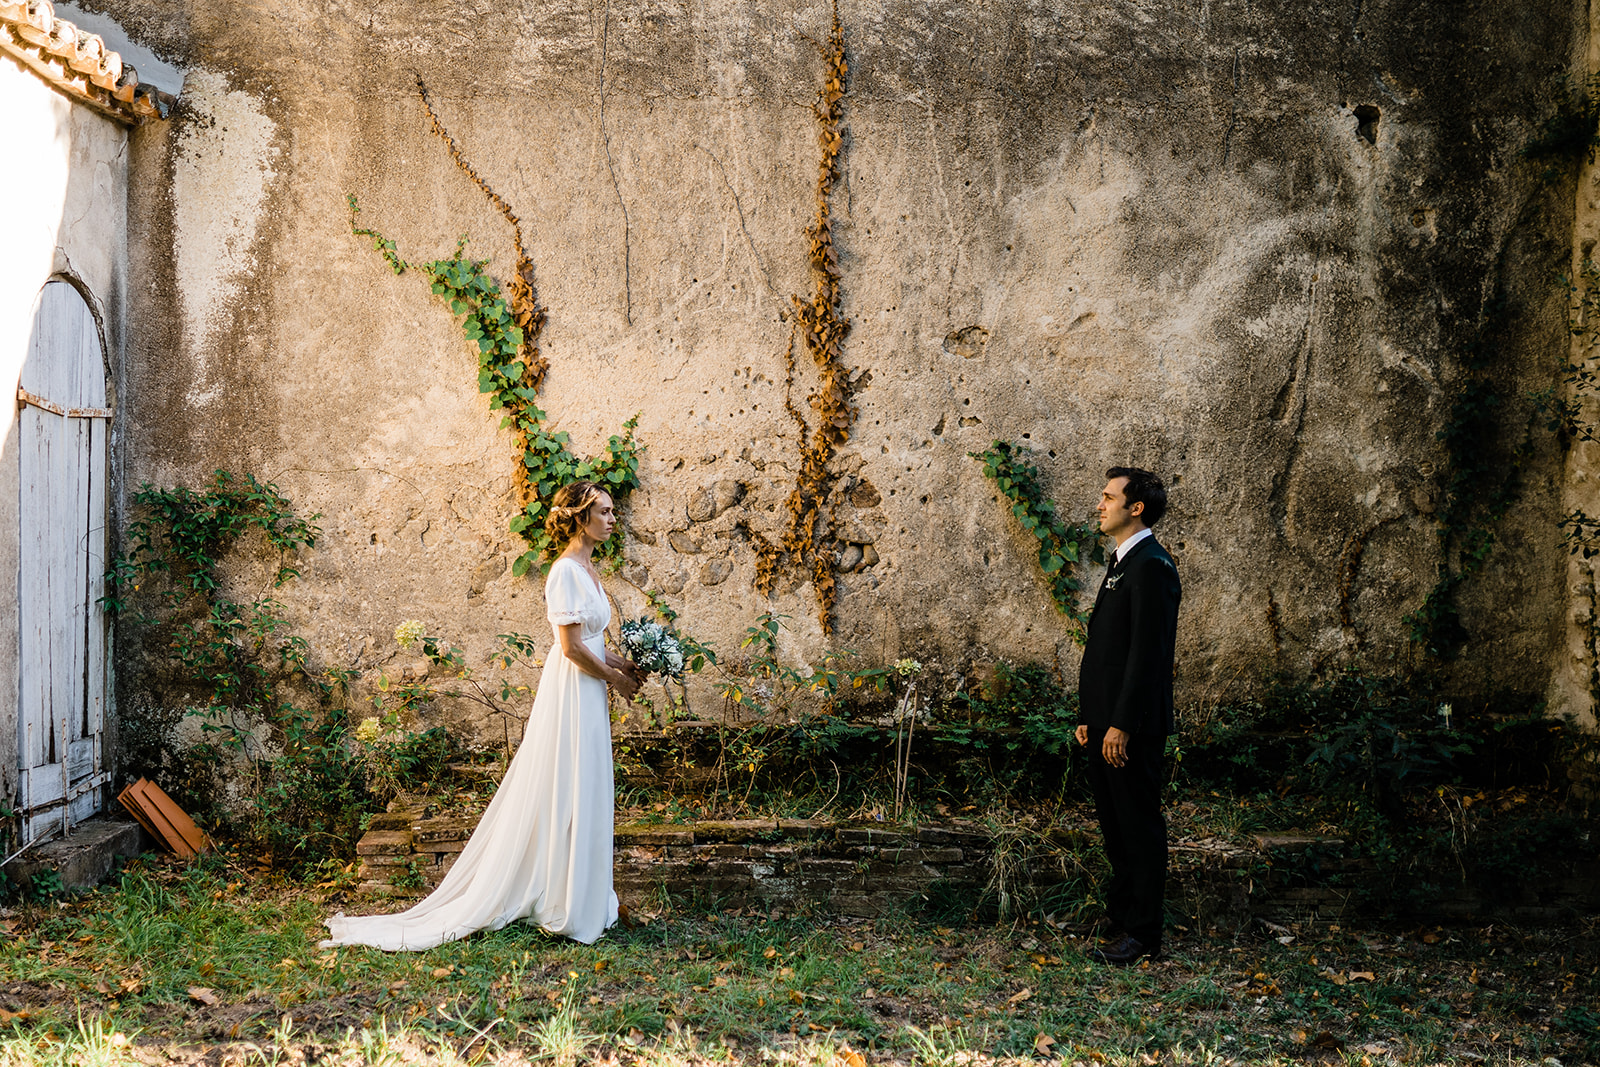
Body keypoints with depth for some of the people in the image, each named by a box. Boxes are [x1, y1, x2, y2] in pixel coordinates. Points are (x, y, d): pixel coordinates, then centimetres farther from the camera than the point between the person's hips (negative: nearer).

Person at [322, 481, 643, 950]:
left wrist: (622, 663, 8)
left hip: (587, 694, 10)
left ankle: (572, 898, 22)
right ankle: (564, 908, 6)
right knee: (566, 796, -2)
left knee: (582, 797, 14)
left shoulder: (586, 569, 13)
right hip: (573, 693, -10)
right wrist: (616, 679, -10)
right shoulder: (567, 570, -17)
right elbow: (572, 647, -20)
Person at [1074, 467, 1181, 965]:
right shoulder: (1123, 563, 16)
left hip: (1133, 724, -10)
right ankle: (1121, 916, 28)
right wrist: (1090, 716, 17)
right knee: (1113, 821, 17)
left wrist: (1121, 724, -21)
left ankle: (1142, 932, 6)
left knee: (1139, 825, -2)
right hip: (1108, 720, 10)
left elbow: (1147, 653, -20)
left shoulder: (1150, 567, -15)